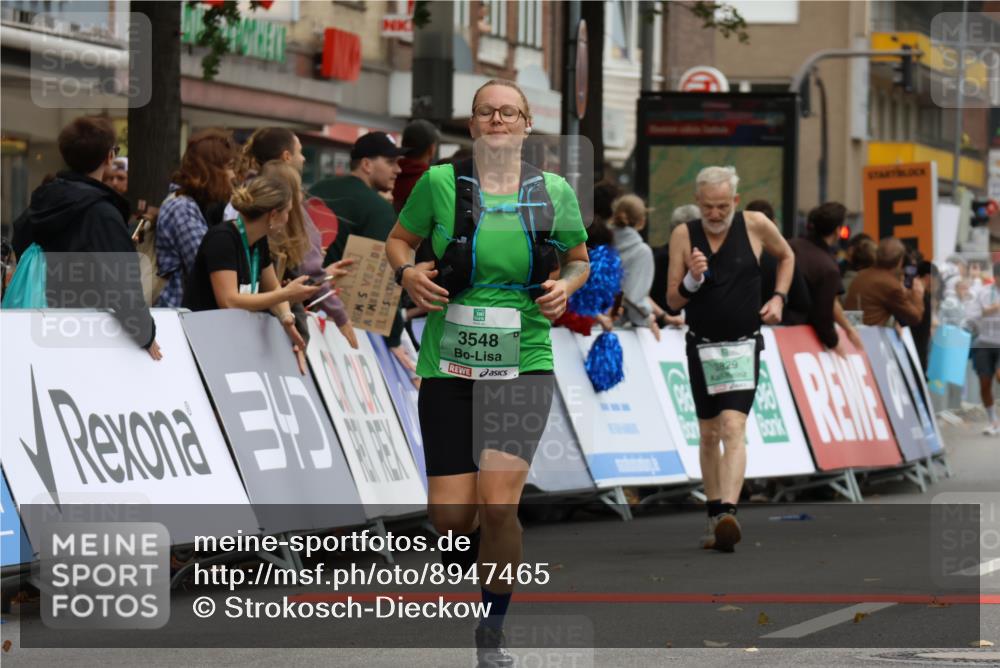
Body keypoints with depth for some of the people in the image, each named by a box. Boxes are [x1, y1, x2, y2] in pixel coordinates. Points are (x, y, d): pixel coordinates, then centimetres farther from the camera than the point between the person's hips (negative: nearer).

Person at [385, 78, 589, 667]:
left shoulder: (555, 193, 3)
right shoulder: (440, 183, -1)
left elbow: (579, 259, 18)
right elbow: (399, 240, 13)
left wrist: (566, 286, -3)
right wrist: (408, 273, -7)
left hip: (524, 362, 0)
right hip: (449, 365, 0)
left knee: (499, 504, -17)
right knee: (451, 515, -3)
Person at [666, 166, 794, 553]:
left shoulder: (755, 226, -4)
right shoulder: (684, 236, -2)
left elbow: (786, 256, 17)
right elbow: (673, 302, 0)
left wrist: (779, 297, 3)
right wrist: (691, 280, -20)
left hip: (743, 346, -3)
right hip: (701, 347, 3)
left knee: (733, 428, -18)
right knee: (709, 435, 10)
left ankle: (728, 514, -33)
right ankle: (716, 518, 22)